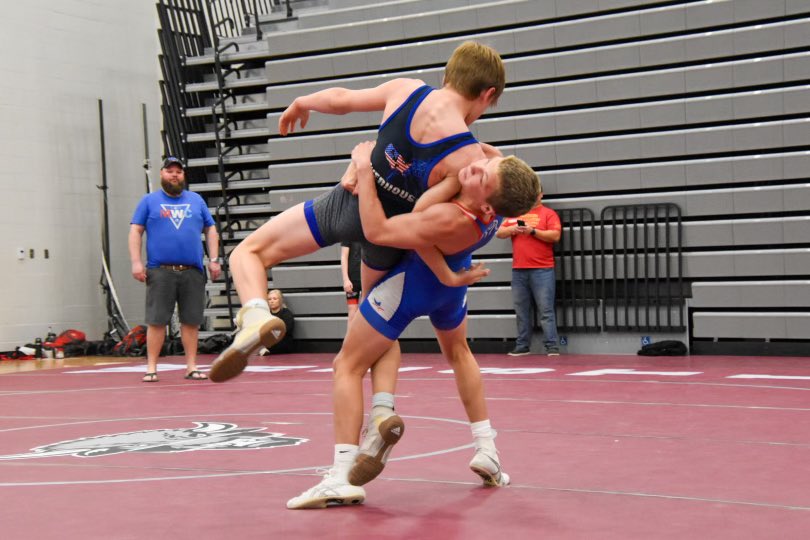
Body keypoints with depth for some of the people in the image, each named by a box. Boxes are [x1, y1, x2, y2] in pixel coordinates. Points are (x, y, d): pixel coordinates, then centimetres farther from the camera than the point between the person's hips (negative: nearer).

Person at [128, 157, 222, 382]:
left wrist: (214, 259, 6)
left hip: (192, 271, 2)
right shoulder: (149, 201, 10)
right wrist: (136, 262, -5)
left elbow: (210, 230, 17)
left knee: (191, 321, 3)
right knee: (156, 321, -3)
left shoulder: (196, 200, 16)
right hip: (160, 271, -2)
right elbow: (135, 231, 6)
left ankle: (191, 367, 10)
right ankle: (151, 368, 2)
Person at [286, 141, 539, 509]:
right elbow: (484, 149, 2)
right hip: (451, 278, 7)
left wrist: (364, 171, -28)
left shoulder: (449, 220, -40)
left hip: (412, 280, -7)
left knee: (348, 365, 1)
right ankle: (487, 452, 30)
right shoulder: (504, 201, -21)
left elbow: (376, 231, -33)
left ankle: (342, 477, -11)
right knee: (458, 351, 34)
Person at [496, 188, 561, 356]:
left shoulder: (548, 213, 3)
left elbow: (555, 236, -9)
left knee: (546, 310, -7)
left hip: (542, 270, -4)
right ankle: (522, 346, 12)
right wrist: (512, 229, -8)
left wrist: (533, 231, -15)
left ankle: (552, 347, -8)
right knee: (521, 311, 6)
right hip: (518, 270, 4)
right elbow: (499, 233, 12)